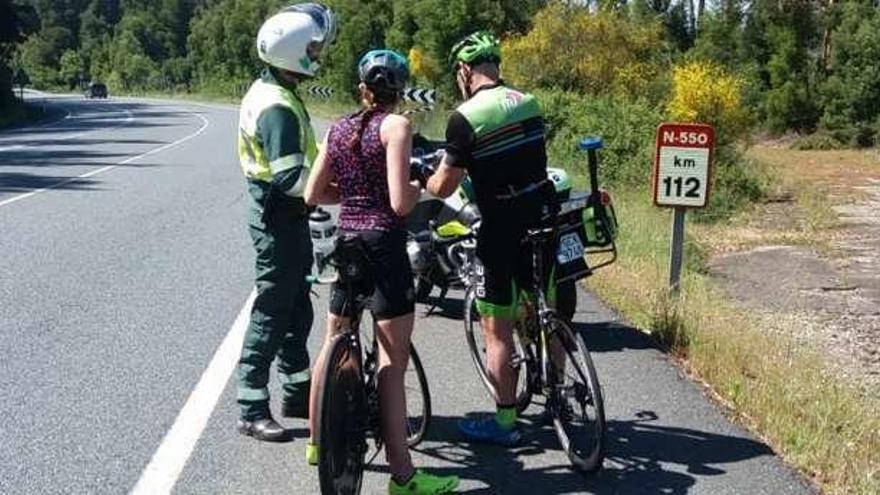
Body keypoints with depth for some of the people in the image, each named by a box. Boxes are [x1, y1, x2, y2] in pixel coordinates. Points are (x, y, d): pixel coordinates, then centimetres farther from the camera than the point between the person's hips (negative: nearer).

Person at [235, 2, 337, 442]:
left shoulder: (268, 90, 9)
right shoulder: (278, 108, -23)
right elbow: (290, 178, -30)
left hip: (280, 212, 10)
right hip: (279, 216, -10)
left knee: (297, 308, 18)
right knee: (272, 314, -2)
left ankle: (297, 393, 30)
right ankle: (252, 411, 8)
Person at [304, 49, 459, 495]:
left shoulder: (339, 128, 8)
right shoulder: (396, 125, -11)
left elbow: (313, 195, 10)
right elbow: (400, 203, -18)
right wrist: (419, 187, 2)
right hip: (383, 245, -7)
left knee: (334, 343, 21)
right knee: (392, 362, -5)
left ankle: (318, 441, 34)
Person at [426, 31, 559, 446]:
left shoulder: (465, 118, -14)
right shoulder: (528, 103, 6)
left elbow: (443, 188, -9)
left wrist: (423, 181, 13)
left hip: (503, 232, -6)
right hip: (545, 222, 6)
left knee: (498, 332, 5)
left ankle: (504, 422, 14)